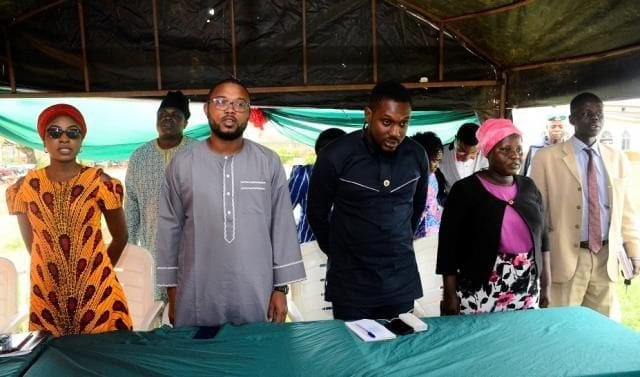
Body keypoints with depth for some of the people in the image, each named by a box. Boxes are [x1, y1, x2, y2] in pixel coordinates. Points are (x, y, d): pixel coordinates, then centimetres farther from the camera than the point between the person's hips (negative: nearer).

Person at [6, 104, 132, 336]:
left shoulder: (100, 183, -6)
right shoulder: (25, 187, 0)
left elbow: (120, 237, 5)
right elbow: (31, 244, 11)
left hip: (97, 293, -1)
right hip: (47, 298, 2)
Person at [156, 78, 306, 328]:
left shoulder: (269, 162, -1)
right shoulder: (182, 163, 0)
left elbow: (283, 227, 1)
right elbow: (169, 229, 4)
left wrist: (281, 288, 0)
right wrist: (171, 293, 5)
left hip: (256, 297, 0)